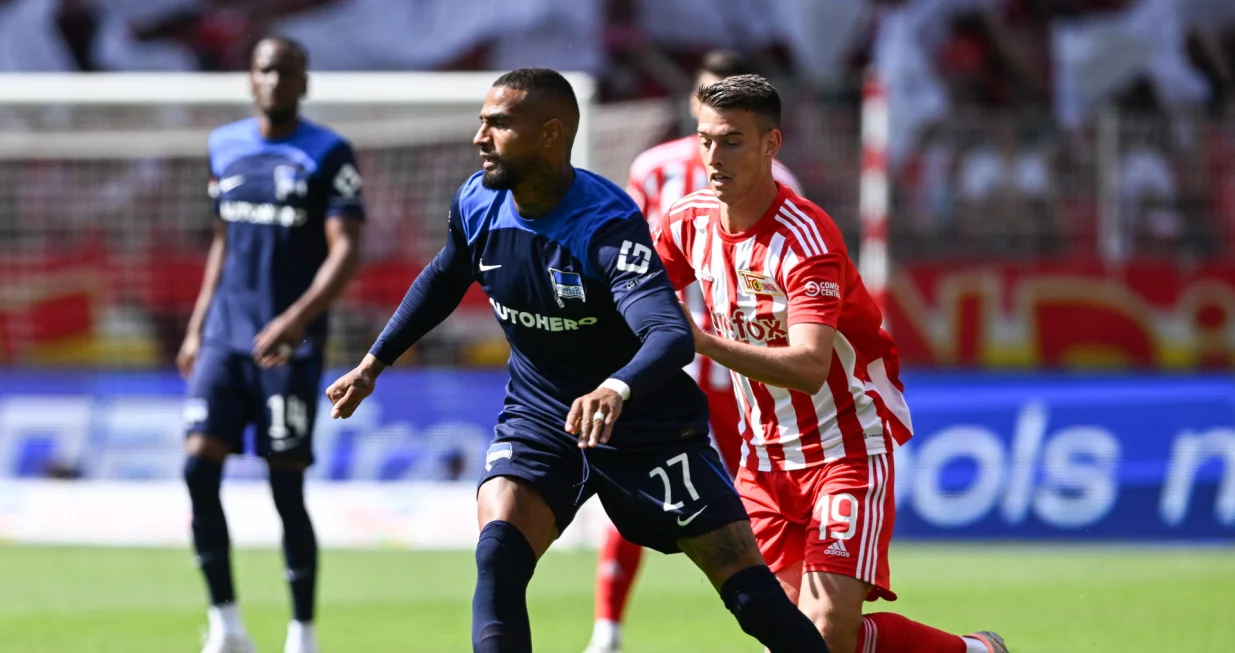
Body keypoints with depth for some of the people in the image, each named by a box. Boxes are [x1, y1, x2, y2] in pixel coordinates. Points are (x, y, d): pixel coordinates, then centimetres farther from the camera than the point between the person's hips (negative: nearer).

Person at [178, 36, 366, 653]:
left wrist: (297, 318, -25)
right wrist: (197, 328, 17)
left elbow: (346, 250, -12)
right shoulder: (225, 147, 12)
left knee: (287, 487, -4)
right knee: (199, 465, -10)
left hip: (290, 344, -5)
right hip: (225, 339, 5)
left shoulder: (328, 155, -5)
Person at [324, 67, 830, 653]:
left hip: (648, 427, -4)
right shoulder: (477, 203, -8)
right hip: (537, 422, 4)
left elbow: (671, 334, -43)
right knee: (497, 557, -23)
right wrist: (374, 363, 18)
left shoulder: (608, 225, -28)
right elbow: (443, 279, 16)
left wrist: (617, 389, -62)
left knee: (753, 597, -7)